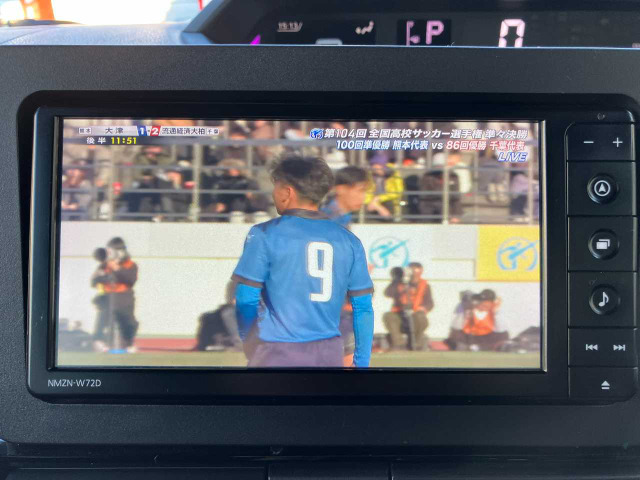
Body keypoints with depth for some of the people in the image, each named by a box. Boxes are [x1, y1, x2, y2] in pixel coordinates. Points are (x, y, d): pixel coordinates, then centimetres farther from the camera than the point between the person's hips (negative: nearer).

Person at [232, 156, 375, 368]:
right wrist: (361, 362, 11)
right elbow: (363, 307, 5)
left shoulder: (264, 234, -5)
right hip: (330, 354, 4)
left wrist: (245, 335, 14)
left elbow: (246, 298, -5)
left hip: (279, 353, -4)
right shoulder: (349, 240, 6)